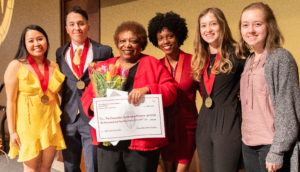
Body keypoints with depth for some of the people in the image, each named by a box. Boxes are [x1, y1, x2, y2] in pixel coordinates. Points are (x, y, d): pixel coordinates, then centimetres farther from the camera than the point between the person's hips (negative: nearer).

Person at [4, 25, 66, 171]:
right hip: (28, 123, -4)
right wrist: (12, 131, -9)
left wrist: (60, 120, 11)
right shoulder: (16, 66, -7)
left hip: (50, 123, 4)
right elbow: (11, 101, -7)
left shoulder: (54, 67, 6)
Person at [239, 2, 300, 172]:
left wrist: (276, 152, -16)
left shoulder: (281, 57, -9)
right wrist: (245, 139, 10)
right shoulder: (249, 61, 11)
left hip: (272, 145, -6)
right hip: (248, 145, 6)